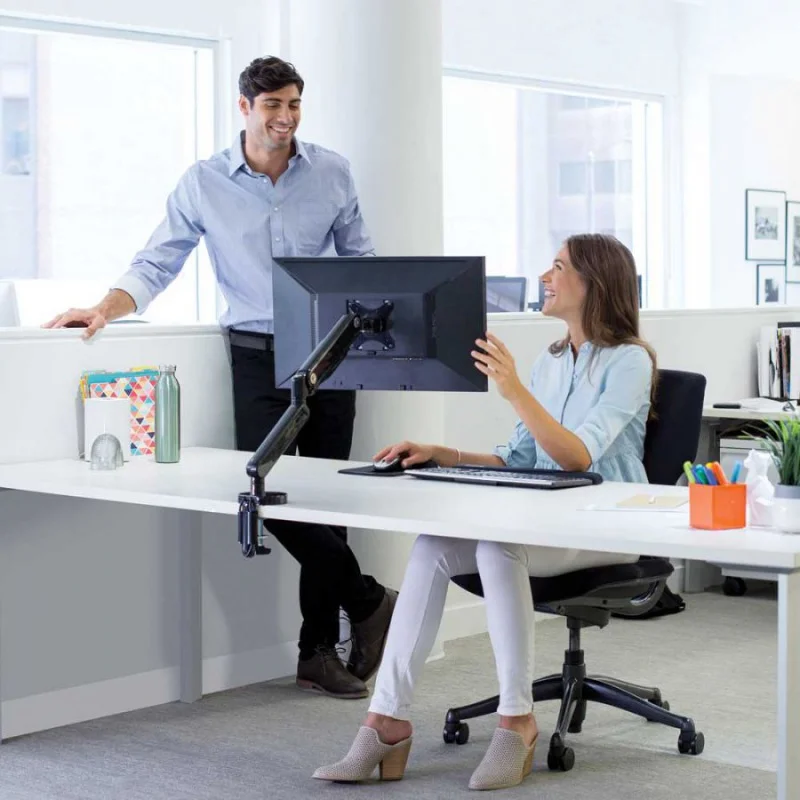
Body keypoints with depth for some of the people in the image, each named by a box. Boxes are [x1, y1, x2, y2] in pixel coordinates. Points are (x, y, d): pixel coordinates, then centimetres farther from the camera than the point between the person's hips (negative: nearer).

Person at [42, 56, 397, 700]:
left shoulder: (333, 173, 5)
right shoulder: (203, 184, 1)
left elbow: (360, 257, 13)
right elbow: (157, 264, 1)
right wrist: (107, 308, -15)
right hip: (258, 355, -1)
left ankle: (319, 652, 13)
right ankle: (368, 602, 6)